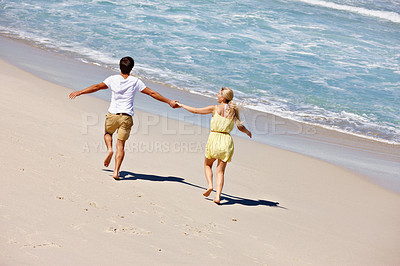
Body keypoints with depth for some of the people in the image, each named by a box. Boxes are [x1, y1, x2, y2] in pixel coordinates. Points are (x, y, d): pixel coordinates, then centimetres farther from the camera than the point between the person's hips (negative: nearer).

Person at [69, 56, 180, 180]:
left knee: (108, 133, 30)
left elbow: (97, 87, -1)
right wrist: (169, 102, 6)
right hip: (126, 117, 0)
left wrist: (79, 92, 7)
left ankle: (109, 149, 1)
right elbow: (152, 93, 2)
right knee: (121, 145, 3)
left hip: (113, 115, 0)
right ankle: (116, 171, -5)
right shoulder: (136, 82, 2)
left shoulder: (113, 79, 1)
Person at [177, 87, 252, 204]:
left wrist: (182, 105, 19)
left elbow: (196, 110, 4)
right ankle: (218, 196, -5)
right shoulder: (233, 110, 4)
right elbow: (240, 127, 9)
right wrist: (248, 132, 31)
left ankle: (210, 185, 2)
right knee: (220, 171, 8)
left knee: (207, 164, 23)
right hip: (227, 140, 2)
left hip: (215, 138, -2)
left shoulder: (215, 108, -4)